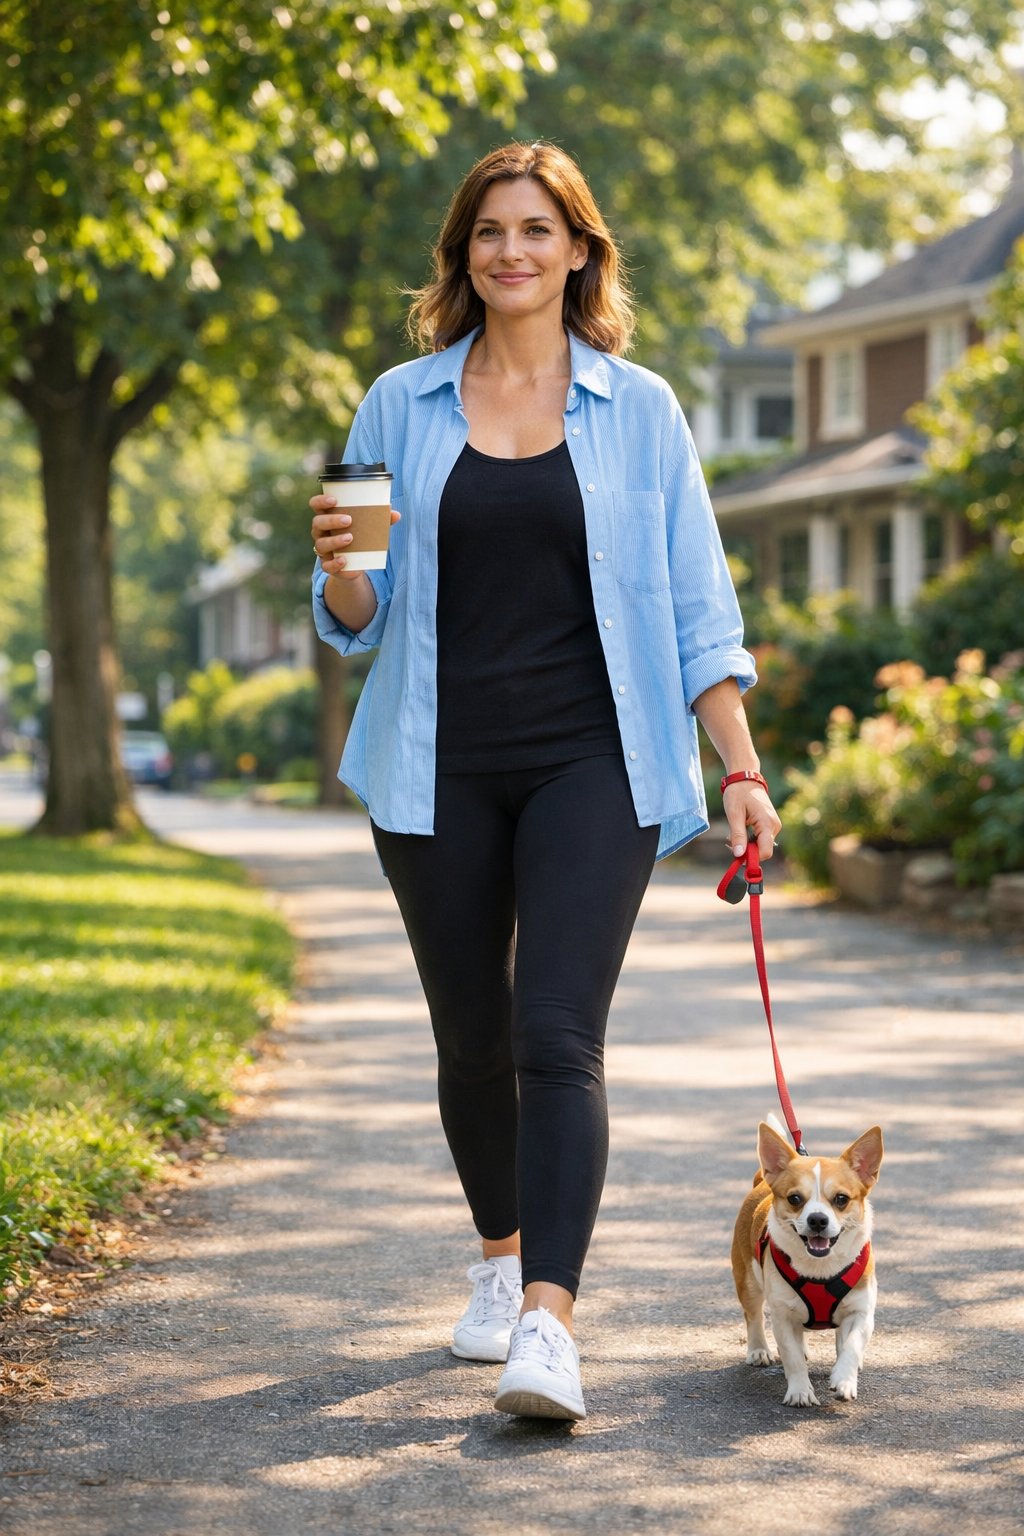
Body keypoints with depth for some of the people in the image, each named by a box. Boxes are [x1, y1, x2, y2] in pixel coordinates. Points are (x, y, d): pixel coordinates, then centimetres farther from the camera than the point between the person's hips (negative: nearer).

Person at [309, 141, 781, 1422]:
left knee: (559, 1037, -14)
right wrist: (336, 566, -14)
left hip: (591, 762, -2)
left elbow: (696, 604, 5)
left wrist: (742, 768, -3)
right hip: (441, 768, 2)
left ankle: (549, 1323, -20)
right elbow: (361, 621, 9)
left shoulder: (637, 409, 4)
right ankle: (500, 1257, 34)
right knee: (473, 1039, 10)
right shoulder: (400, 406, 7)